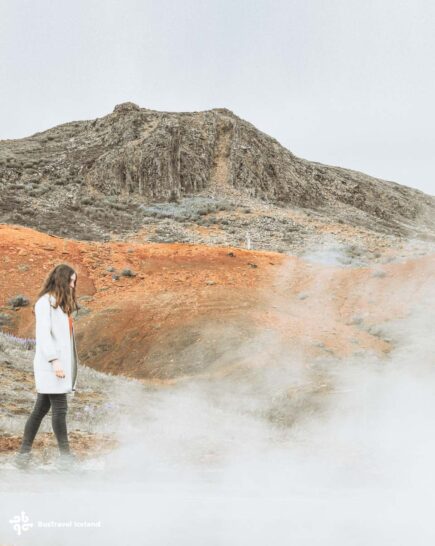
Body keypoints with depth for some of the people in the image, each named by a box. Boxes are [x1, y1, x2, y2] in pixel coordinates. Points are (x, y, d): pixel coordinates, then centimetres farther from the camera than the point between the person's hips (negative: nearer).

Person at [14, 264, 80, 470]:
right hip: (51, 365, -9)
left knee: (41, 409, 9)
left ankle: (24, 452, 13)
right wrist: (54, 360, -21)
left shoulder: (62, 304, 20)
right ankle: (65, 454, -1)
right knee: (60, 408, -6)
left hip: (61, 363, 9)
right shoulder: (45, 302, -7)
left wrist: (70, 364, 13)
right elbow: (43, 334, -15)